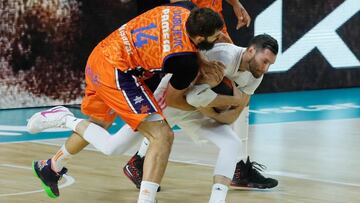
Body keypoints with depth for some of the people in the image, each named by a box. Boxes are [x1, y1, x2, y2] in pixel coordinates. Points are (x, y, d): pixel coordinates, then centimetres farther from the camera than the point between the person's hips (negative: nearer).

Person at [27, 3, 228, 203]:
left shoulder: (185, 9, -6)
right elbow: (172, 98, -2)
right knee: (162, 136, -12)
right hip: (116, 73, -10)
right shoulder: (186, 61, -22)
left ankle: (51, 168, 54)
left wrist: (201, 64, 1)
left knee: (99, 123, 33)